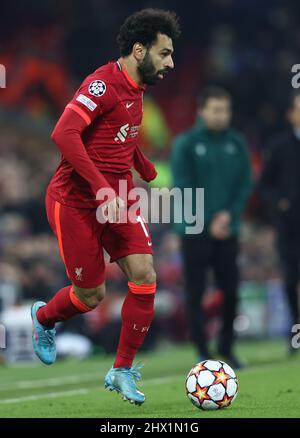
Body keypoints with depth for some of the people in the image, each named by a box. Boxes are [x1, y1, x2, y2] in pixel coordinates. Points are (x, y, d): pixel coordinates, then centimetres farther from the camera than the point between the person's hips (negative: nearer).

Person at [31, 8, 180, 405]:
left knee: (144, 276, -8)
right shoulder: (103, 83, -18)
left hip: (118, 199, 7)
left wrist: (154, 177, 24)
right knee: (91, 295, 1)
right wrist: (101, 187, -31)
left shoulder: (136, 89, 10)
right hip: (76, 202, -7)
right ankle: (44, 317, 36)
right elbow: (64, 134, -29)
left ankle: (122, 371, 4)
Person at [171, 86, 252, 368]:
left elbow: (245, 184, 6)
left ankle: (227, 348, 15)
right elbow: (183, 187, -7)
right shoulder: (185, 144, -4)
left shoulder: (237, 143, 6)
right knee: (195, 293, -2)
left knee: (231, 290, 2)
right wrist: (208, 223, -11)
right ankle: (203, 352, 3)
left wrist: (229, 214, -9)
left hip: (228, 229, 3)